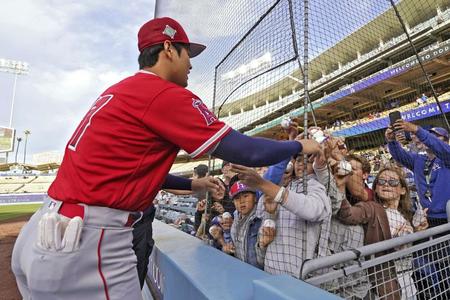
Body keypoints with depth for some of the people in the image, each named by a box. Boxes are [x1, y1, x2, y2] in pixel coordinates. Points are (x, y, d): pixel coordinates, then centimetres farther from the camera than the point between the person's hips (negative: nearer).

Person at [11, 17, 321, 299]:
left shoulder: (118, 91, 13)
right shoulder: (166, 94, -15)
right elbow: (246, 152, -16)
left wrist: (193, 185, 21)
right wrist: (300, 146, 2)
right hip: (86, 241, -9)